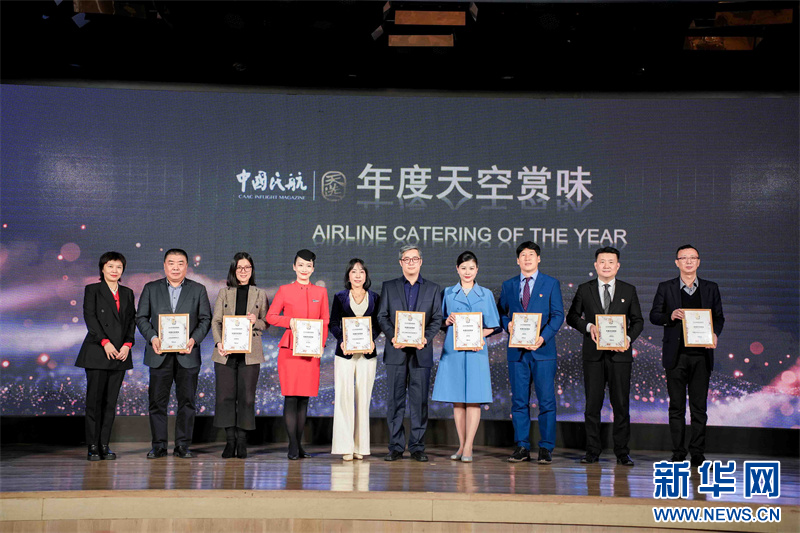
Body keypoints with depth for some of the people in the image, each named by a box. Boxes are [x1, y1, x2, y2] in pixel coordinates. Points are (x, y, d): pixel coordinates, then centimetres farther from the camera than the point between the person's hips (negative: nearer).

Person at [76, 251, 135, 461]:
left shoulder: (127, 293, 16)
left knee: (111, 401, 3)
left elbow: (132, 320, 12)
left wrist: (127, 344, -4)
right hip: (97, 352, -3)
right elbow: (89, 317, -6)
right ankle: (93, 446, 1)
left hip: (120, 353, 4)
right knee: (94, 399, -4)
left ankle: (105, 445, 7)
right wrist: (105, 342, -15)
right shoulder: (92, 290, 4)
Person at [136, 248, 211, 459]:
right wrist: (152, 337, -10)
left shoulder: (198, 290, 8)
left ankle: (182, 446, 10)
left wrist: (194, 339, -11)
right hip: (159, 354, 0)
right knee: (157, 401, 2)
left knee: (186, 400, 2)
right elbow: (141, 317, 7)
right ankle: (159, 445, 11)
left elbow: (206, 319, 5)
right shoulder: (150, 289, 10)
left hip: (187, 354, 0)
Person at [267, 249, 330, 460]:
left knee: (304, 397, 7)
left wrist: (320, 344, -3)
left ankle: (299, 445, 16)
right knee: (291, 396, -5)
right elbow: (270, 316, 4)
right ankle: (293, 446, -1)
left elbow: (325, 322, 11)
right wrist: (289, 321, -12)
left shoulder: (321, 292, 11)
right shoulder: (285, 290, 4)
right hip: (289, 350, -2)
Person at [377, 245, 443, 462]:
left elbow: (437, 318, 5)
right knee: (395, 400, 1)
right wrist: (393, 336, -12)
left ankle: (417, 447, 8)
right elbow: (382, 316, 5)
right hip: (396, 351, 0)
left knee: (420, 400, 1)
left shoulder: (433, 289, 12)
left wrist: (426, 337, -13)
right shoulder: (389, 287, 11)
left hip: (421, 352, 0)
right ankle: (396, 447, 8)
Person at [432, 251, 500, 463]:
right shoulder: (448, 293, 11)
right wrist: (447, 321, -8)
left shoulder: (486, 294, 9)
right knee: (457, 399, 5)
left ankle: (468, 447, -2)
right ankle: (461, 445, 13)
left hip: (475, 350, -1)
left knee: (473, 399, -5)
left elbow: (493, 325, 7)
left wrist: (481, 334, -11)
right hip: (452, 350, 1)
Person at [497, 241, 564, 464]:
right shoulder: (508, 285, 13)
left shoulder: (551, 284, 5)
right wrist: (507, 324, -6)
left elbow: (558, 315, -1)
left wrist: (543, 337, -15)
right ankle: (522, 447, 12)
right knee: (519, 401, 4)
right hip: (517, 351, 3)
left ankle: (546, 448, 6)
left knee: (546, 401, -2)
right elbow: (500, 312, 18)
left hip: (543, 350, -2)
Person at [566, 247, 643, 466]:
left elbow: (638, 321, 10)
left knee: (621, 403, 1)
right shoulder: (584, 289, 7)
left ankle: (622, 452, 9)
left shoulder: (629, 290, 8)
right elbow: (572, 317, 10)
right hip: (593, 353, 0)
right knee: (592, 403, 3)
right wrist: (588, 327, -9)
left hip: (620, 353, 0)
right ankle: (592, 450, 11)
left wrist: (629, 337, -9)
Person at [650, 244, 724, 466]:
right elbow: (654, 315, 6)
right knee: (676, 406, 3)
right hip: (676, 354, -1)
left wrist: (715, 333, -8)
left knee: (699, 406, 1)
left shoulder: (711, 288, 12)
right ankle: (678, 452, 9)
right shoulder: (665, 288, 8)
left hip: (701, 354, 1)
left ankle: (697, 453, 8)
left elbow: (719, 317, 12)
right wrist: (671, 316, -14)